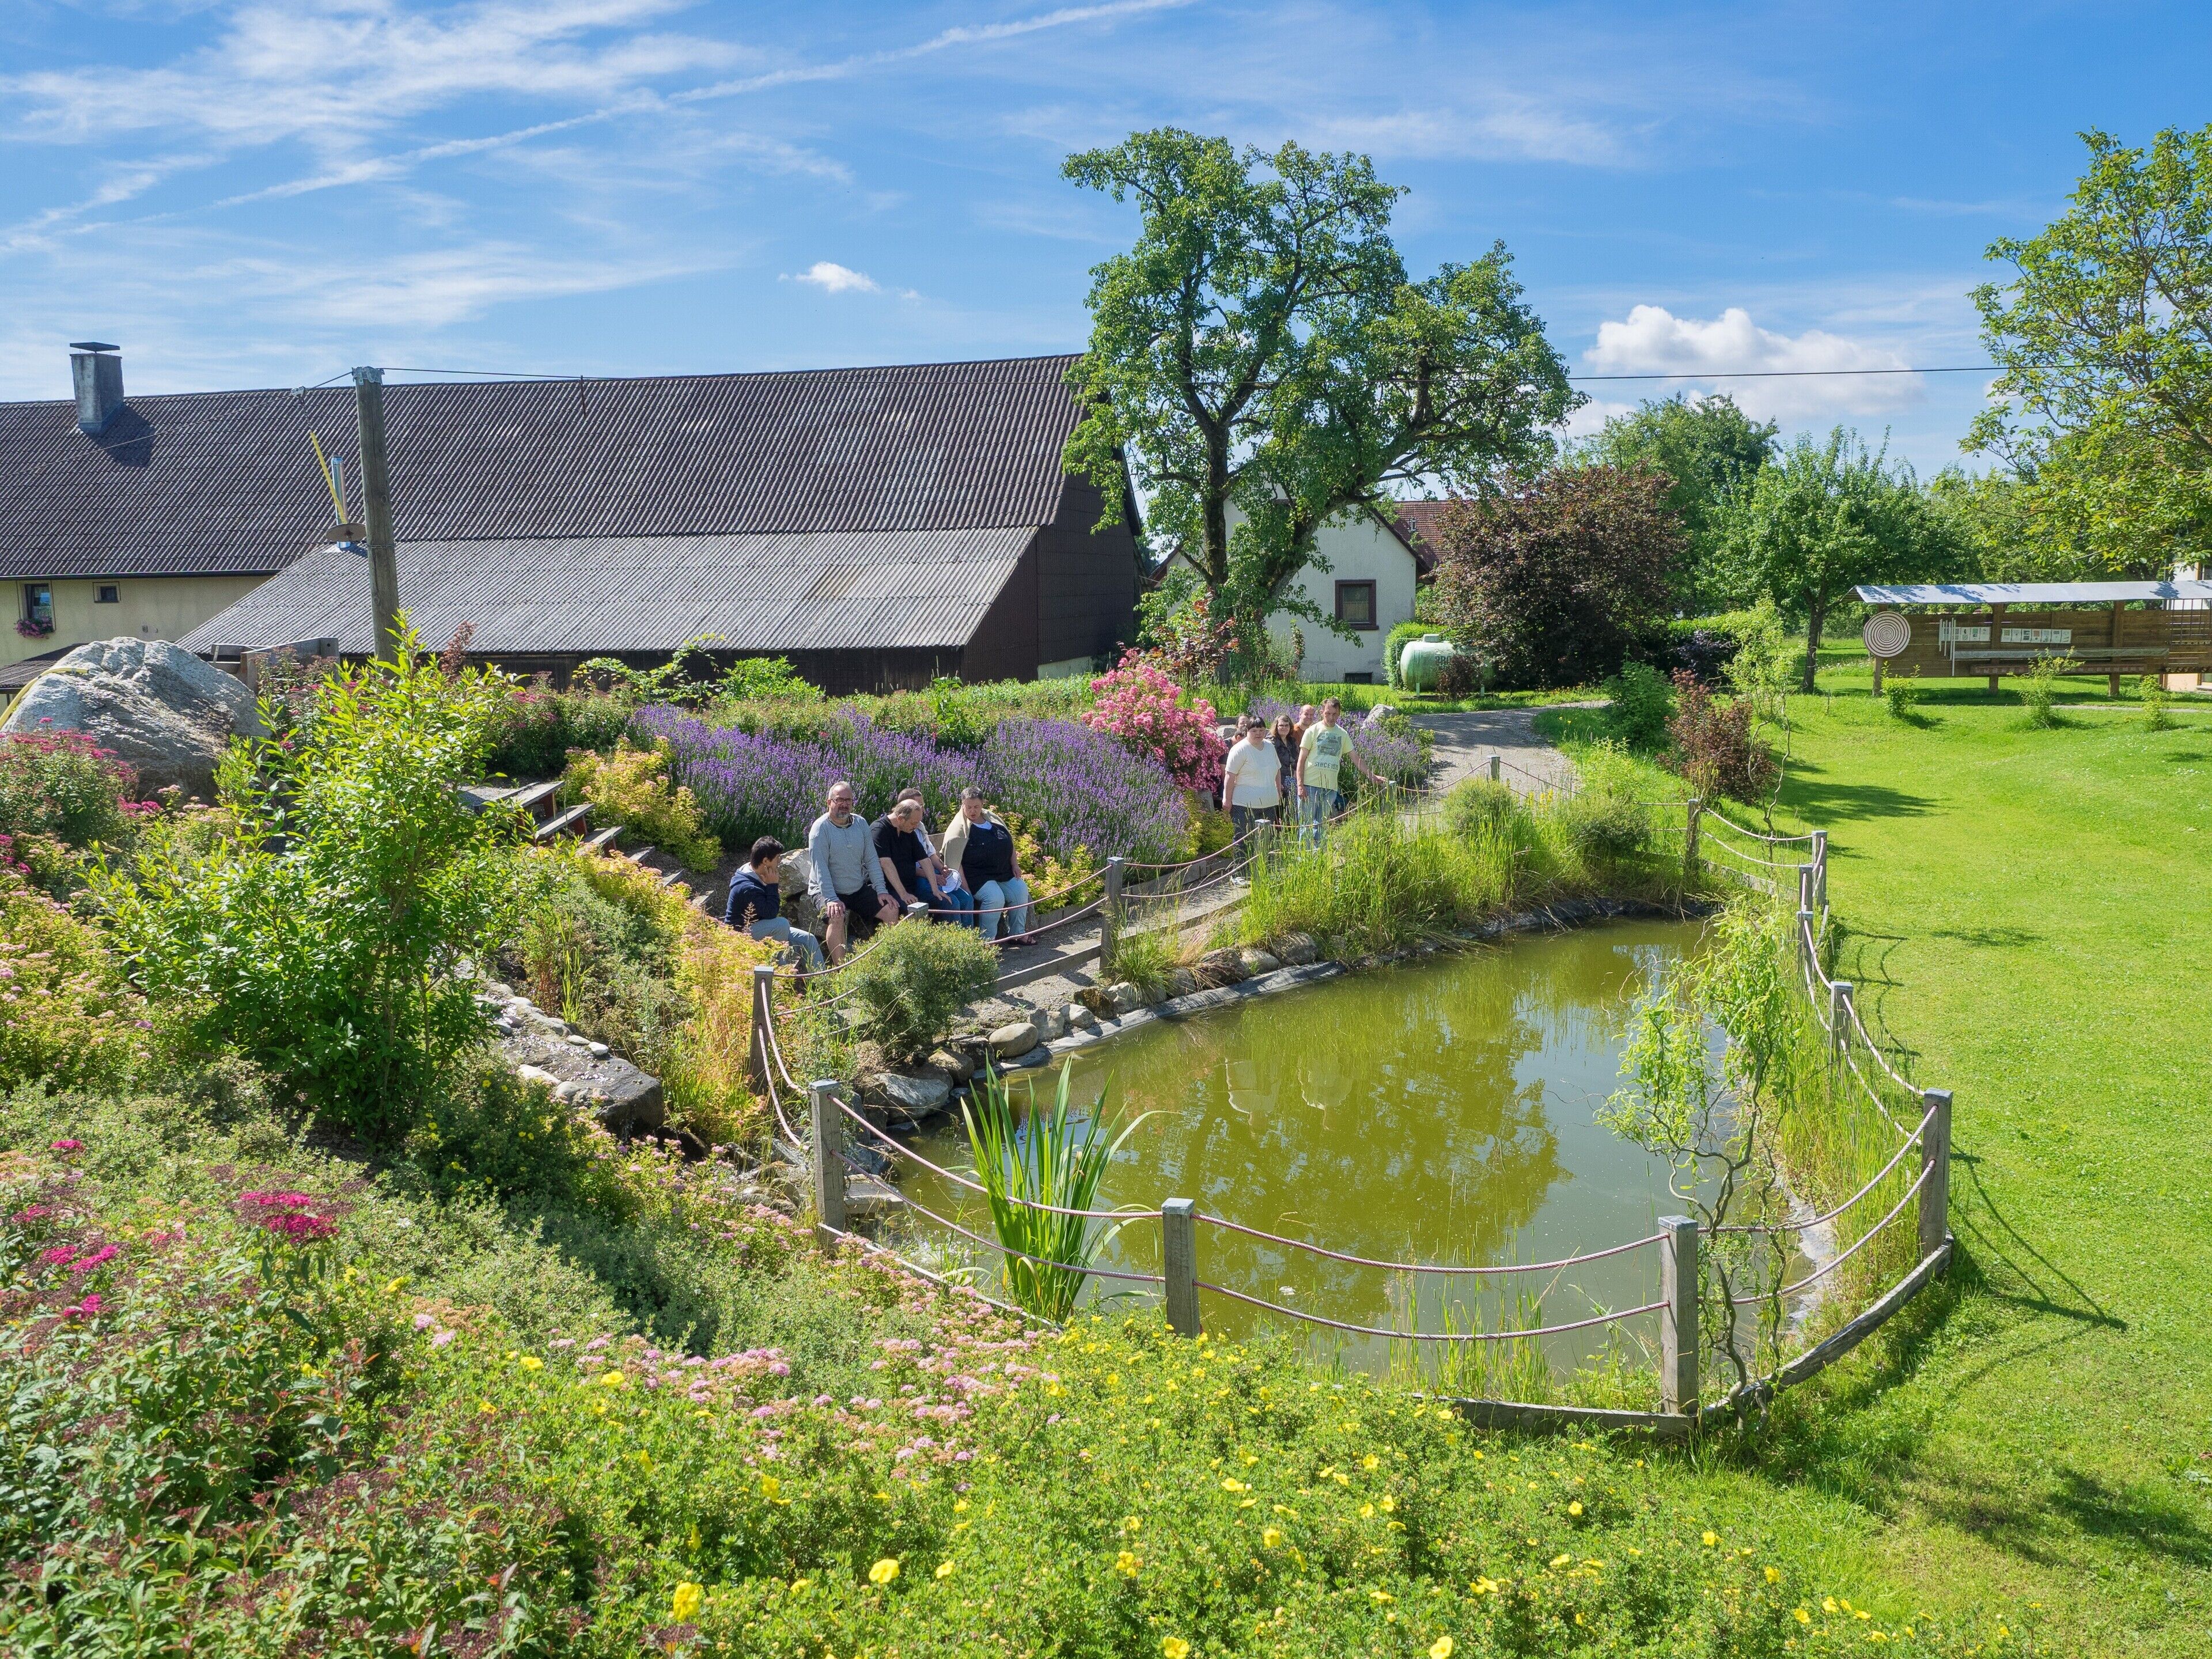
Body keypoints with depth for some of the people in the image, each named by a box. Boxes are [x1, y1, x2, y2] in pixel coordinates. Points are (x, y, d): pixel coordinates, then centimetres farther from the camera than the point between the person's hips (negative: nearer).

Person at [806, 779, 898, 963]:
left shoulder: (861, 824, 4)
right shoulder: (821, 828, -13)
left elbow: (871, 860, 7)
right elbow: (820, 867, -19)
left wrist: (881, 890, -2)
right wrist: (832, 899, -28)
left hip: (859, 889, 6)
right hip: (828, 891, -6)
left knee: (892, 911, -6)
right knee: (837, 918, -34)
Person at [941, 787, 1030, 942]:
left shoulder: (991, 818, 11)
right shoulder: (959, 830, -11)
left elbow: (1009, 841, 22)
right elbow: (954, 864, -16)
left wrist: (1014, 866, 12)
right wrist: (966, 890, -22)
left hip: (1003, 873, 7)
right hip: (977, 876, -7)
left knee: (1021, 890, -8)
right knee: (995, 897, -30)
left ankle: (1018, 934, 7)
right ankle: (986, 941, -19)